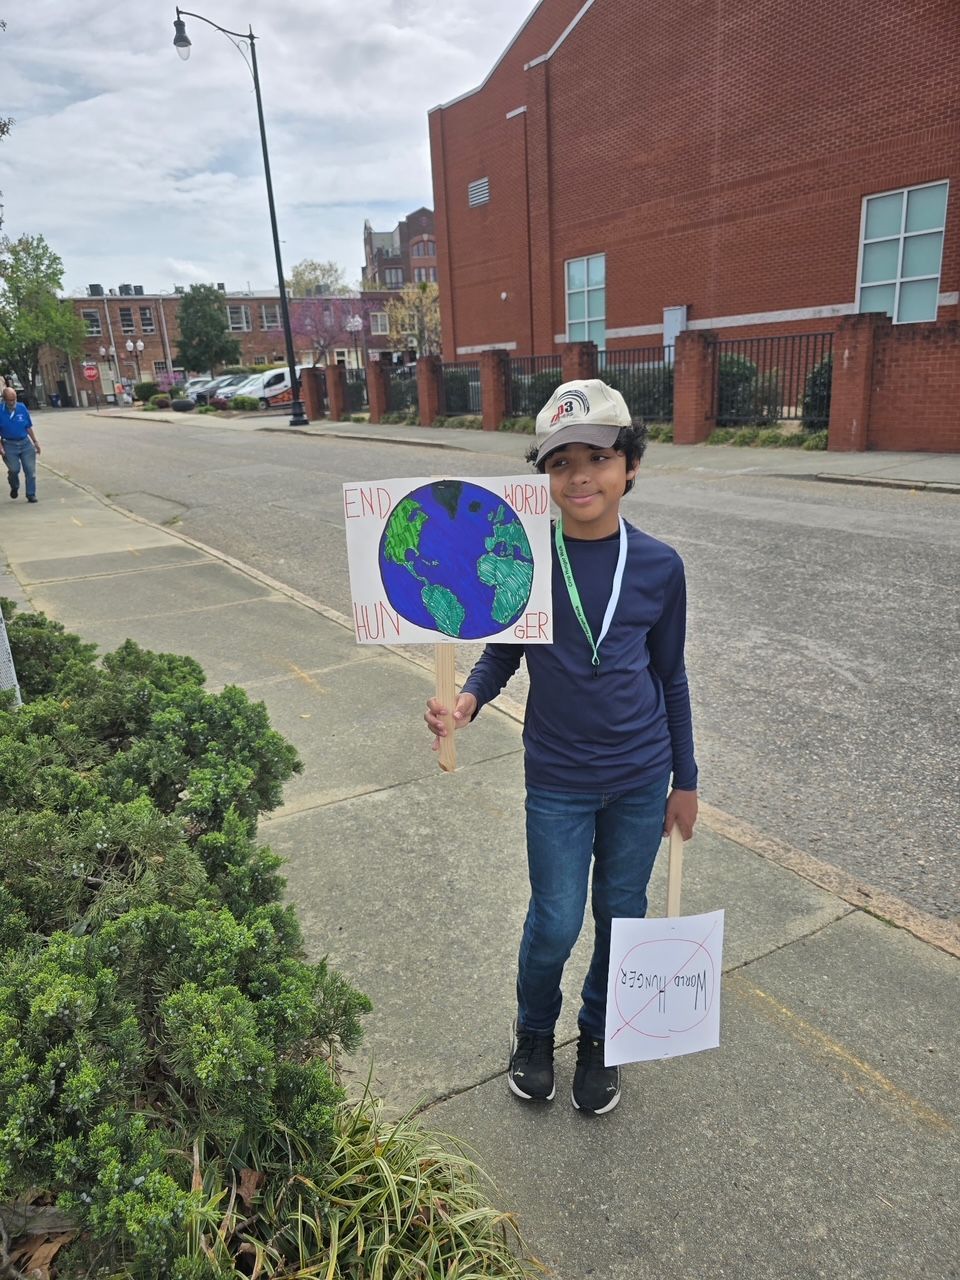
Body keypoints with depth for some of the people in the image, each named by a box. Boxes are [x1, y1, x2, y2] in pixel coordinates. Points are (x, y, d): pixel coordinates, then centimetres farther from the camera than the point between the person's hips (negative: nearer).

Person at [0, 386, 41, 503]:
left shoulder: (22, 408, 0)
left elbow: (29, 427, 9)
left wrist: (35, 443, 11)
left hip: (25, 443, 2)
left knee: (30, 469, -2)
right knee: (14, 469, -10)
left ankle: (31, 495, 8)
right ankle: (14, 487, 22)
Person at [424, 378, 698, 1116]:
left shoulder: (659, 566, -8)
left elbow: (670, 676, 2)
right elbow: (503, 651, 0)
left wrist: (685, 780, 7)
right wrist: (468, 700, -22)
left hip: (642, 778, 2)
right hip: (558, 779, -1)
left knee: (620, 915, 16)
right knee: (556, 923, 9)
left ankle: (599, 1039, 43)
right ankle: (534, 1033, 41)